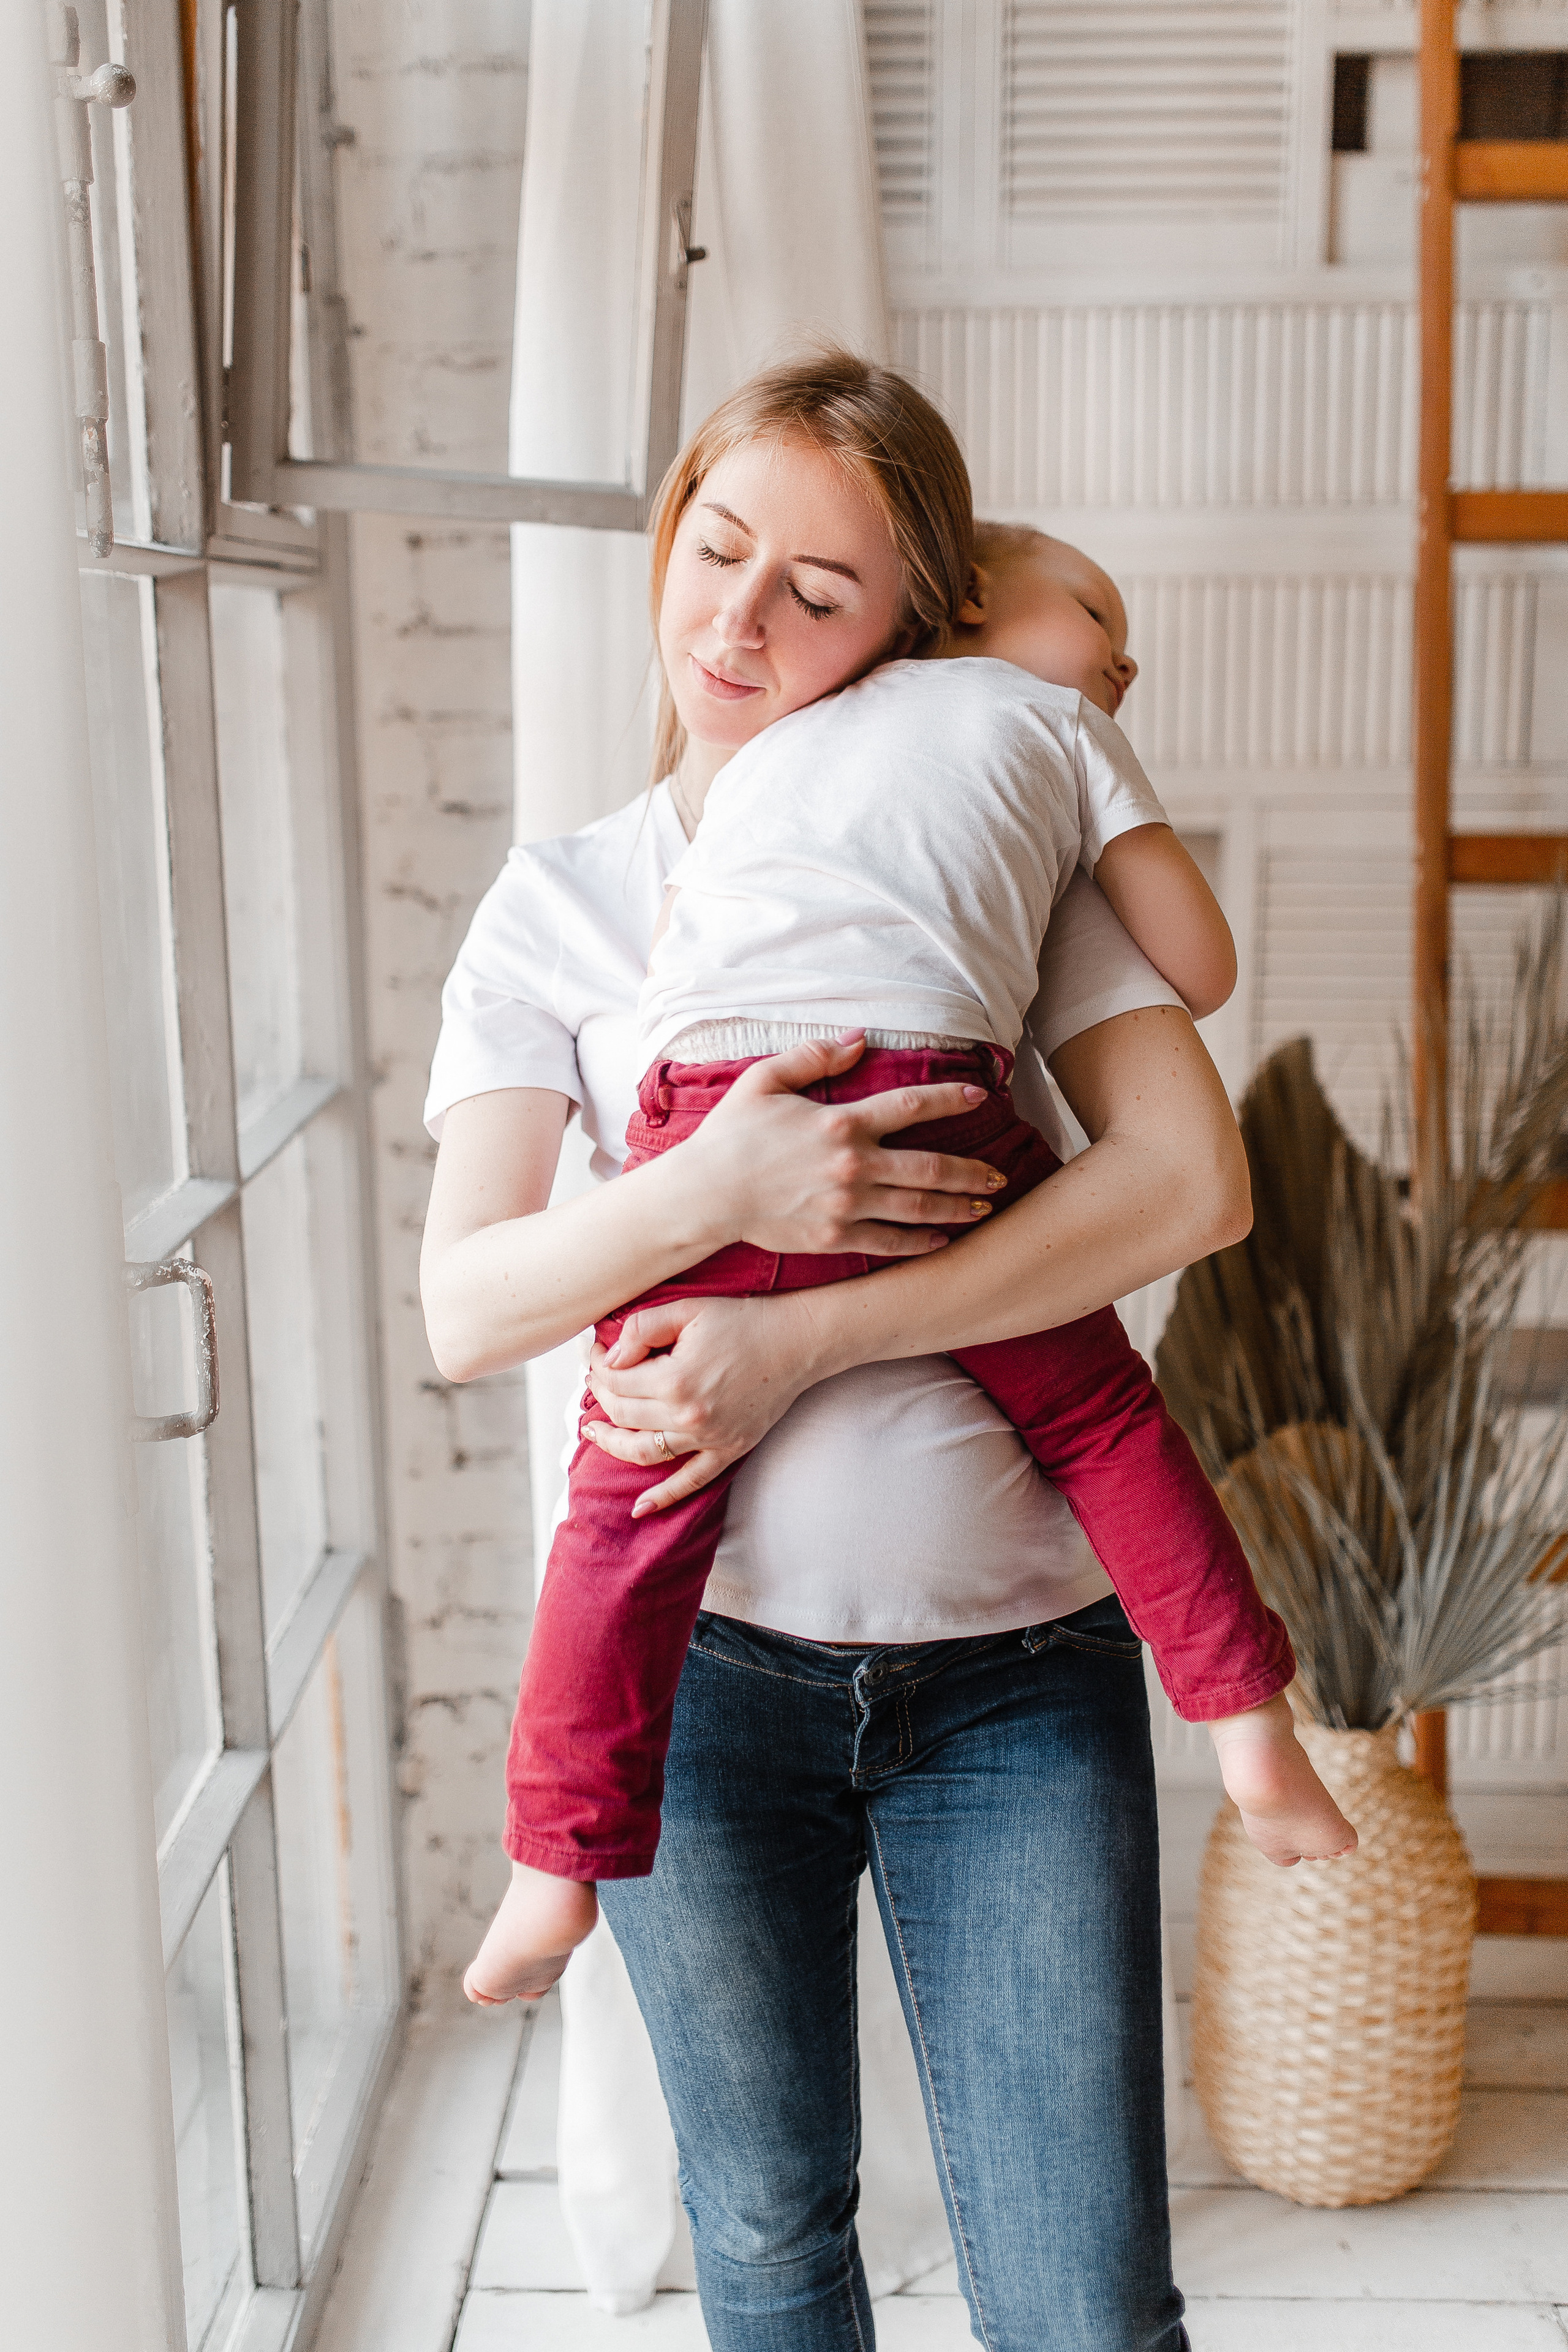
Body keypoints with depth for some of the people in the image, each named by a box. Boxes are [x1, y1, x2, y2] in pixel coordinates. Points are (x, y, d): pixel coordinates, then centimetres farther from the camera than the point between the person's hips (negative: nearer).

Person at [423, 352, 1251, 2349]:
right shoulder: (560, 906, 1)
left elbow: (1190, 1181, -14)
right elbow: (465, 1309, -7)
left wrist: (802, 1338, -20)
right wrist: (709, 1191, -26)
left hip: (1018, 1672, -1)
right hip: (699, 1660, 1)